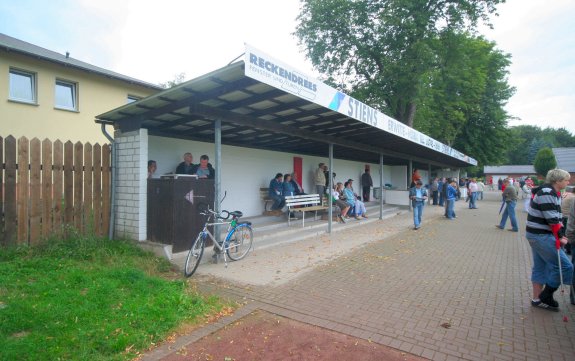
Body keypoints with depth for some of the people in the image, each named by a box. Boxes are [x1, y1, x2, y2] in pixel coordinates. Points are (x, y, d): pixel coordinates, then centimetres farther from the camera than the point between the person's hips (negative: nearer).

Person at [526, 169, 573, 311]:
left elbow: (557, 216, 11)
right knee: (564, 265, -5)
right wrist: (560, 237, -12)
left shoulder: (553, 193, 13)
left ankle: (537, 299, 26)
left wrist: (560, 234, 3)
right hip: (541, 236, -10)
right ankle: (546, 296, 9)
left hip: (539, 235, 10)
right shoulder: (547, 193, -19)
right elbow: (552, 219, -20)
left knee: (541, 267, 16)